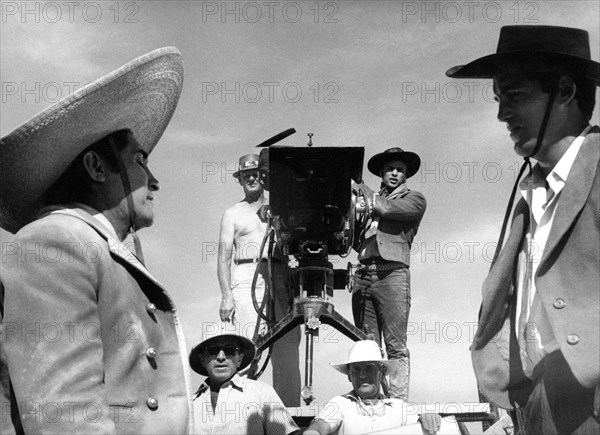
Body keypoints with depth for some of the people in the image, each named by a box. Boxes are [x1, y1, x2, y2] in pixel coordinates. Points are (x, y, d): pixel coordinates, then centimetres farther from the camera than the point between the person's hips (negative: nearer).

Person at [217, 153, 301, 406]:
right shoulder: (233, 214, 17)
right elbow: (224, 257, 9)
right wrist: (226, 295, -3)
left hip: (281, 277, 2)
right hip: (248, 276, -2)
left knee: (287, 346, -7)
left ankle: (289, 408, -5)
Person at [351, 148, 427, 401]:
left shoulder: (414, 199, 12)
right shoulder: (370, 199, 25)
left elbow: (385, 209, -8)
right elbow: (355, 242, 20)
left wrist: (360, 188, 8)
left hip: (392, 273, -4)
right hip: (363, 274, 4)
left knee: (396, 348, -8)